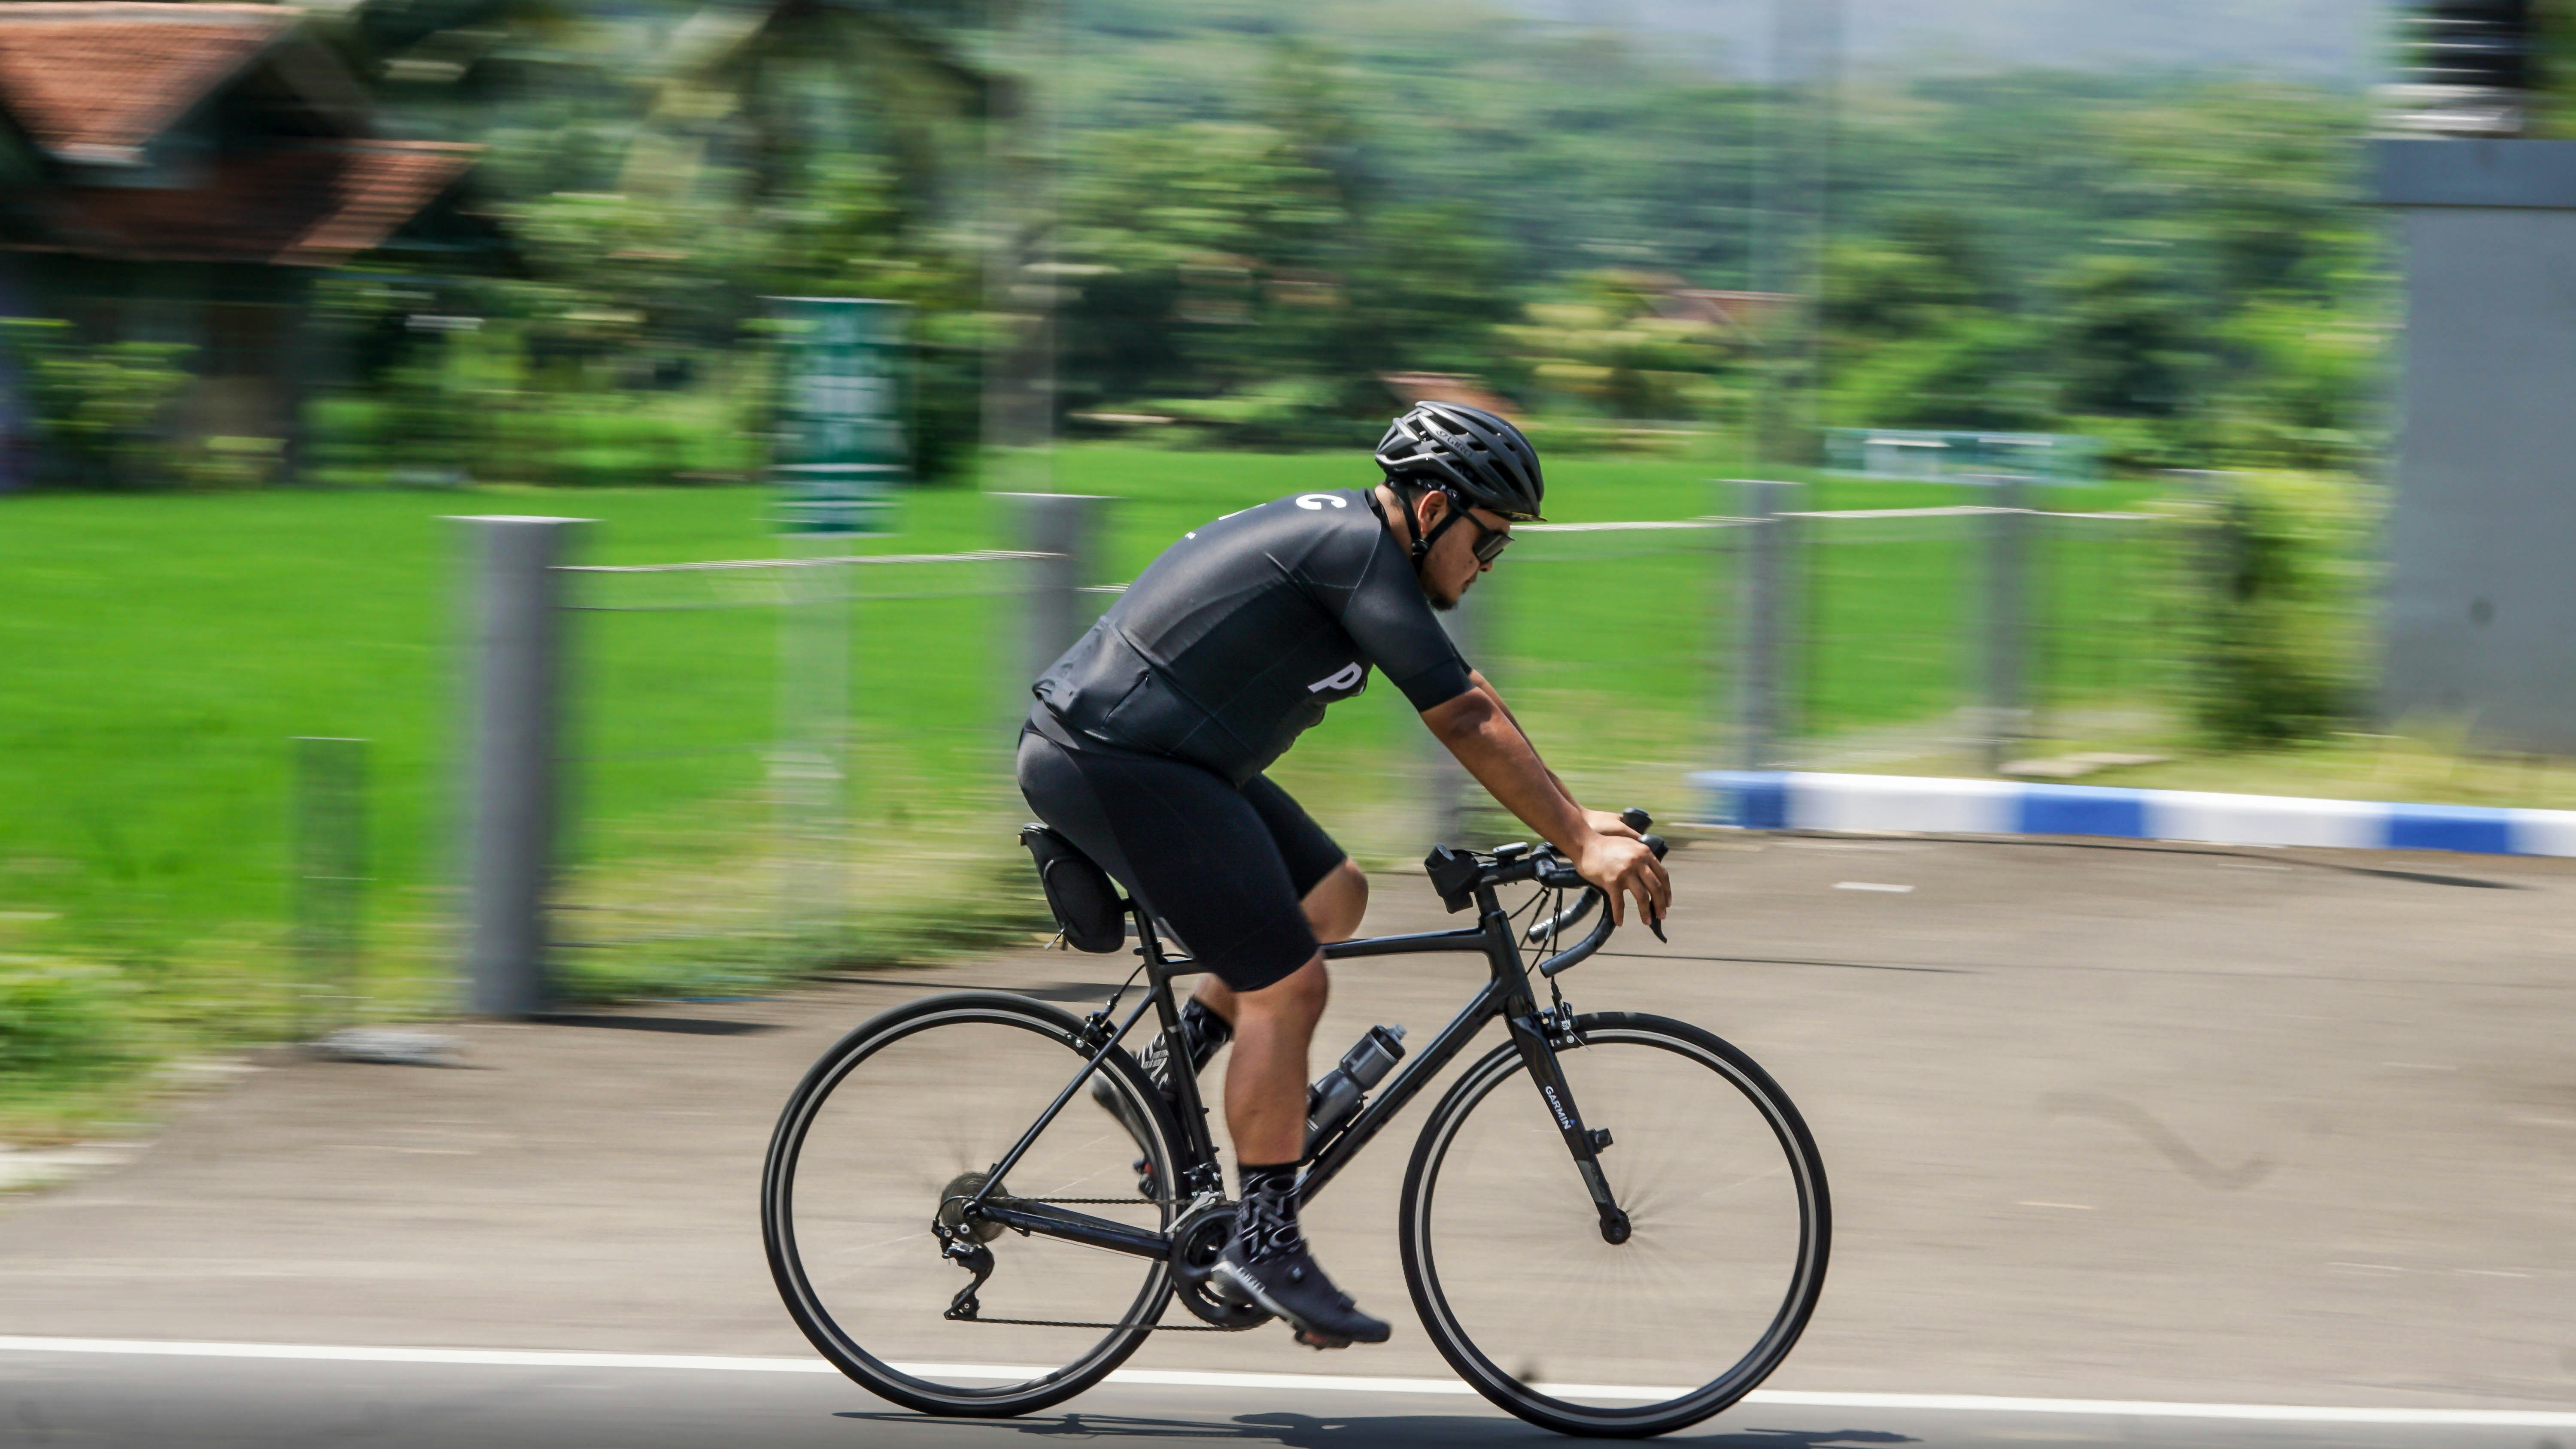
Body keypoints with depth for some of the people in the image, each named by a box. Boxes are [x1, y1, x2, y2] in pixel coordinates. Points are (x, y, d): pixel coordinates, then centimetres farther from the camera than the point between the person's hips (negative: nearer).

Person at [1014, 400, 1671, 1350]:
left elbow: (1469, 699, 19)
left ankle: (1163, 1079, 17)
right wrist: (1582, 845, -16)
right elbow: (1467, 724, -19)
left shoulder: (1351, 539, 14)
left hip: (1132, 753, 11)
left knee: (1332, 899, 15)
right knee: (1286, 984, -10)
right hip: (1114, 765, -11)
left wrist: (1577, 820, 16)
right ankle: (1263, 1243, -4)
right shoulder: (1361, 557, -16)